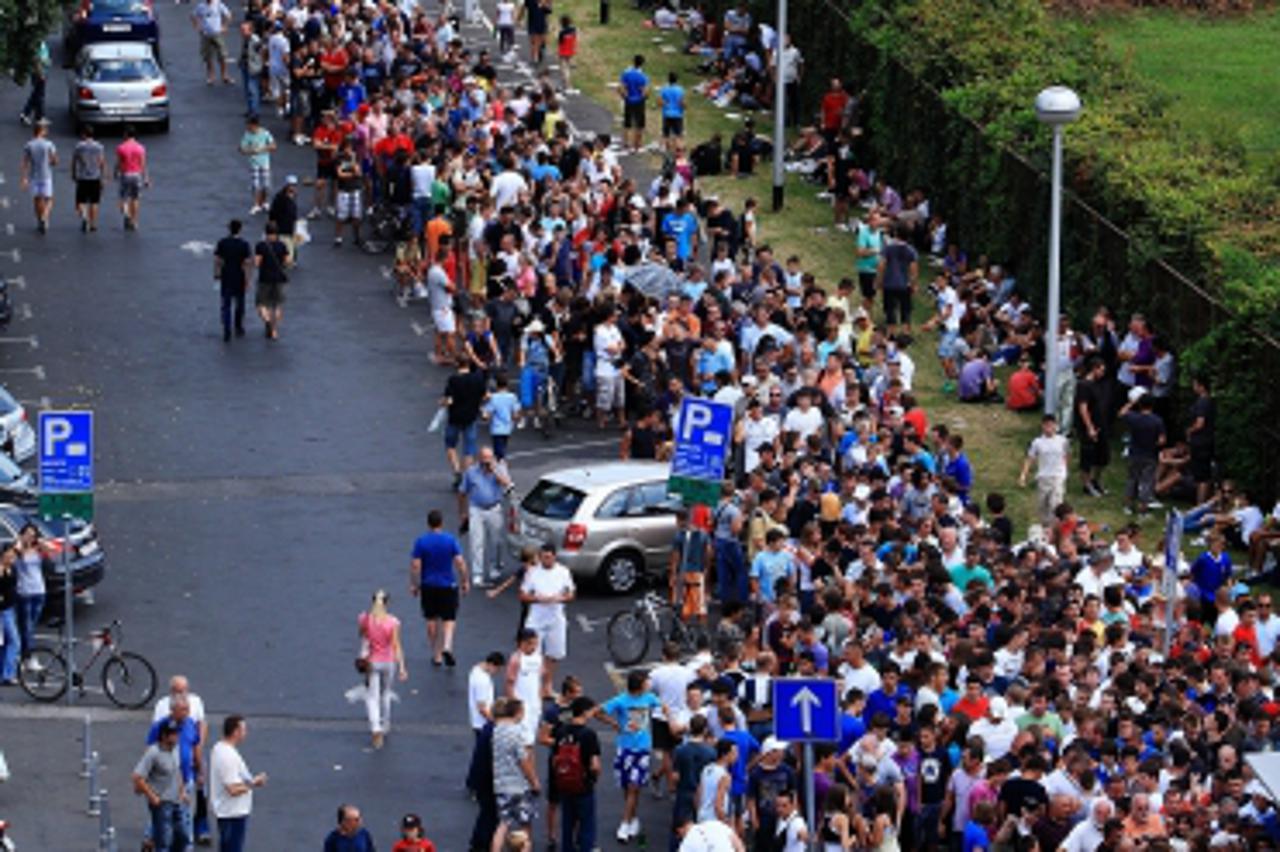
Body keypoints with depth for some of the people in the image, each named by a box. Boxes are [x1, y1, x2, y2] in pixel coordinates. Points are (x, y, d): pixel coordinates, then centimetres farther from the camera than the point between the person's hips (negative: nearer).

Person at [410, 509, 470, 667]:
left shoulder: (421, 541, -7)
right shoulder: (450, 540, -7)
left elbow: (415, 565, -8)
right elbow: (460, 562, -9)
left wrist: (413, 584, 3)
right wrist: (465, 581, 3)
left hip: (428, 586, 1)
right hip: (448, 585, -1)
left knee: (432, 621, 13)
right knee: (448, 619, 7)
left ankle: (436, 656, 18)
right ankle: (447, 647, -18)